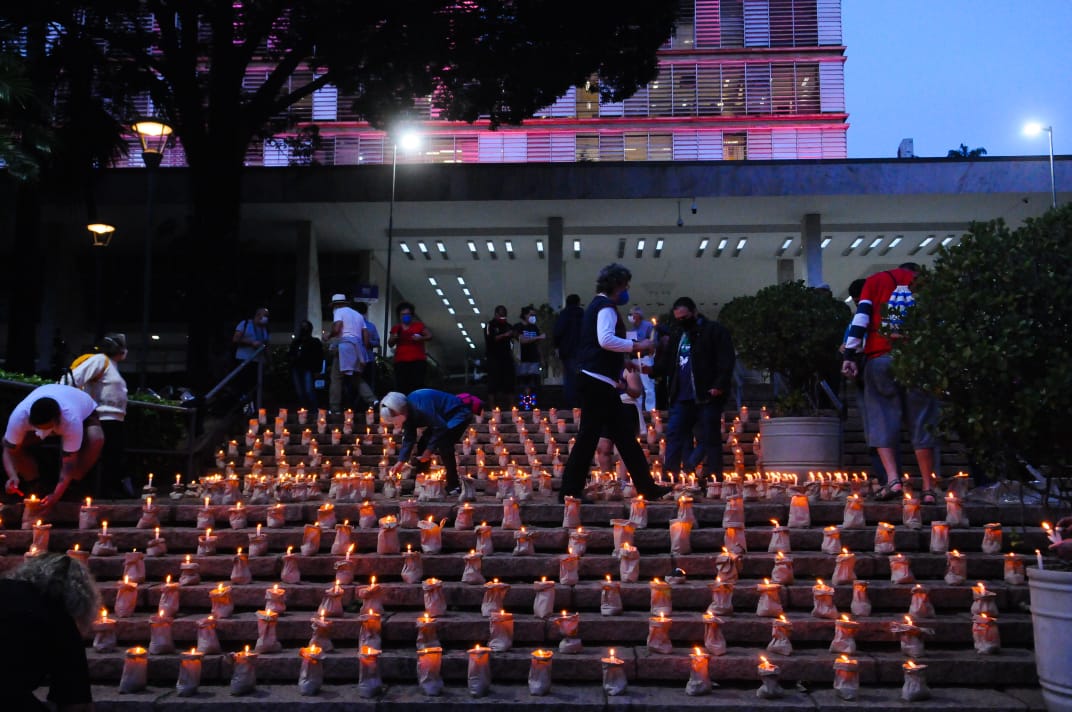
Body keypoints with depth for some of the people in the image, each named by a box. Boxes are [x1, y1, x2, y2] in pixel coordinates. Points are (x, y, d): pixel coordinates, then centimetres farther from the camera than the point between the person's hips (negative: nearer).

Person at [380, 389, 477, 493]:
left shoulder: (421, 405, -33)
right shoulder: (407, 412, -4)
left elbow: (440, 428, -31)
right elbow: (408, 438, 1)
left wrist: (429, 450, -23)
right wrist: (401, 462, -5)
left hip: (459, 413, -10)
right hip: (444, 419, 10)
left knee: (444, 444, -26)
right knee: (423, 444, 3)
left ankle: (453, 486, -17)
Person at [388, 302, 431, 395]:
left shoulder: (419, 325, 8)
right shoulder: (396, 328, 14)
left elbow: (430, 336, 8)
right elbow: (390, 344, 15)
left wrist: (421, 338, -12)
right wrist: (394, 337, -7)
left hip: (418, 360, -2)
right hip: (401, 361, 2)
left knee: (418, 385, -10)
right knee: (401, 387, -7)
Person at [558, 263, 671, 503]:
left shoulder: (598, 306, 22)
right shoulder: (606, 306, -10)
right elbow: (606, 339, -27)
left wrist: (615, 379, 25)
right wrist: (636, 346, -18)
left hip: (598, 383, 11)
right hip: (598, 383, -11)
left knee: (624, 433, 10)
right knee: (588, 437, -6)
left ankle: (646, 486, 14)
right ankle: (570, 491, -1)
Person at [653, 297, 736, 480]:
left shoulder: (715, 330, -2)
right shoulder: (676, 334, 19)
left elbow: (726, 361, -10)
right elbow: (667, 362, 19)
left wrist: (719, 385, -20)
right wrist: (652, 369, 0)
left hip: (707, 396, -6)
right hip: (682, 397, 6)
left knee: (709, 437, -1)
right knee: (674, 433, 1)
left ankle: (714, 477, 6)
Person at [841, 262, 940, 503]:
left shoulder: (875, 280, 18)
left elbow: (861, 316, 3)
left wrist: (850, 355, -3)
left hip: (879, 357, -1)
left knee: (882, 417, 1)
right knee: (921, 422, 3)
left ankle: (892, 479, -15)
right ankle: (928, 489, 2)